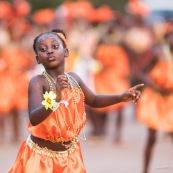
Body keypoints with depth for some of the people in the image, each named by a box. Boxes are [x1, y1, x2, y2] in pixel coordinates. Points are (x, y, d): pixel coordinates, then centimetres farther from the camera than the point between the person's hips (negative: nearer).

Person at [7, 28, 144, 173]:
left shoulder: (74, 78, 0)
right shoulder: (38, 82, -18)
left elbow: (93, 100, 18)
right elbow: (34, 119, -31)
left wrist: (122, 97, 5)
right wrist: (56, 97, -46)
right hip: (41, 156, -5)